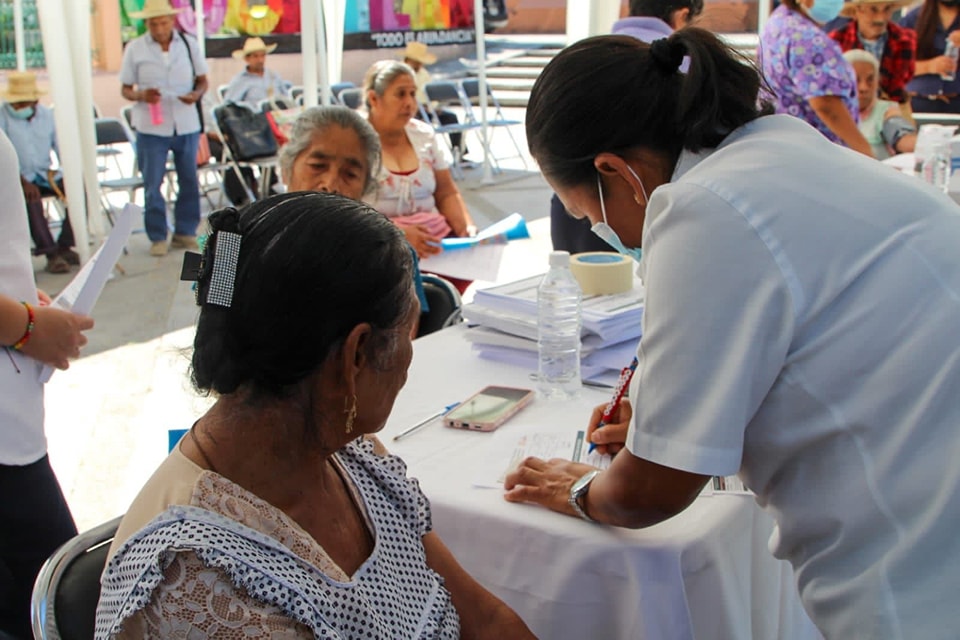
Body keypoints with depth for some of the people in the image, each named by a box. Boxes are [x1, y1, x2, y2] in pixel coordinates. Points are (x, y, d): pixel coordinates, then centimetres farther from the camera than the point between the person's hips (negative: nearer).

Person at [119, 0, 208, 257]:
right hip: (151, 127, -2)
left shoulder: (189, 44, 4)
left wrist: (196, 94, -11)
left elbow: (202, 79, 11)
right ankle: (157, 237, 13)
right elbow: (126, 89, 2)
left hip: (186, 124, 2)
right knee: (152, 184, 2)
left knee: (189, 181, 10)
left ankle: (185, 232, 23)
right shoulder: (134, 48, 0)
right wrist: (141, 95, -20)